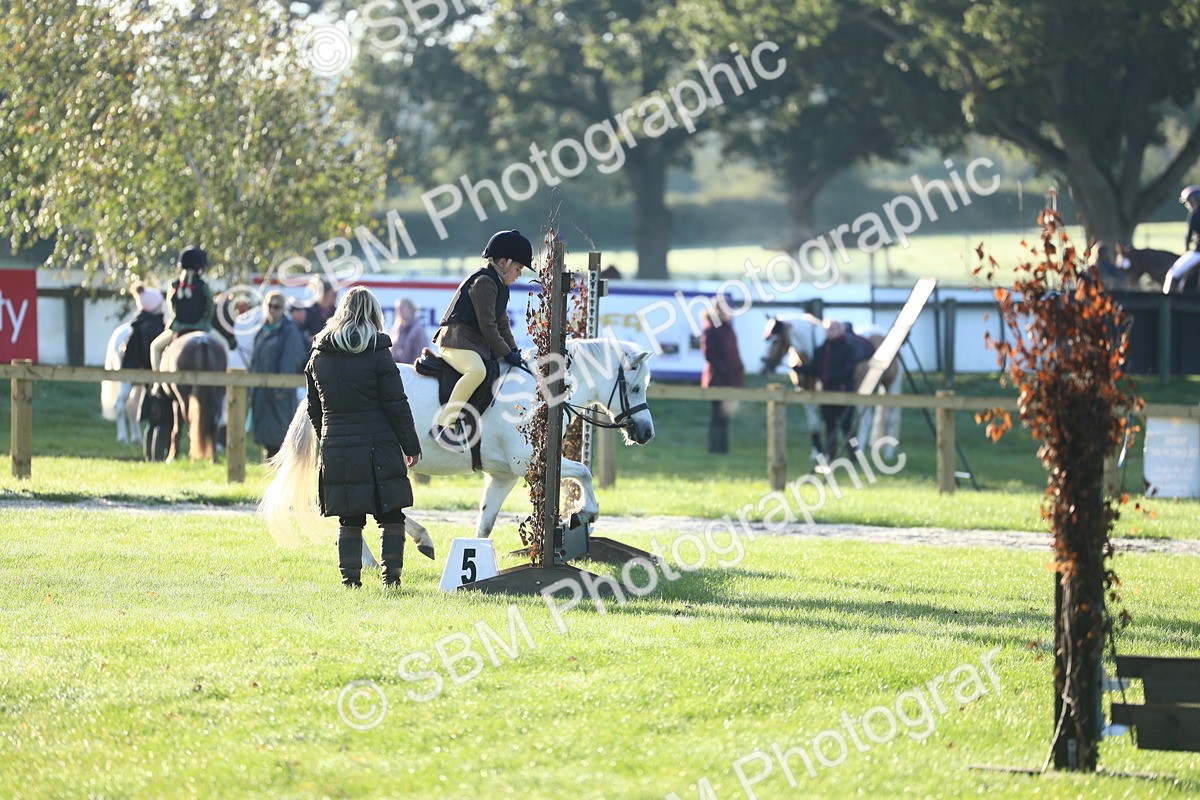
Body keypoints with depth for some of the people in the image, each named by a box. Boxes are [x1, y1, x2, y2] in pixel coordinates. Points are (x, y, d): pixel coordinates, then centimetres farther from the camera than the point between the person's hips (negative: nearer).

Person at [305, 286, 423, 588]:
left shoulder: (318, 357, 5)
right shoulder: (378, 354, -8)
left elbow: (314, 410, 12)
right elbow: (397, 405, -7)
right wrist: (411, 446, 2)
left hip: (335, 449, 4)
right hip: (379, 448, -4)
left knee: (349, 519, 8)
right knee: (391, 517, 6)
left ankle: (350, 577, 4)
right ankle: (391, 574, 2)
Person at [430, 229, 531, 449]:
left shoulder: (500, 286, 21)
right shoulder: (484, 282, -12)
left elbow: (502, 325, 24)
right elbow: (487, 325, -17)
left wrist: (514, 352, 13)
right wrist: (506, 354, -14)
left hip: (476, 344, 11)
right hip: (455, 341, -11)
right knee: (477, 370, -37)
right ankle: (444, 425, -37)